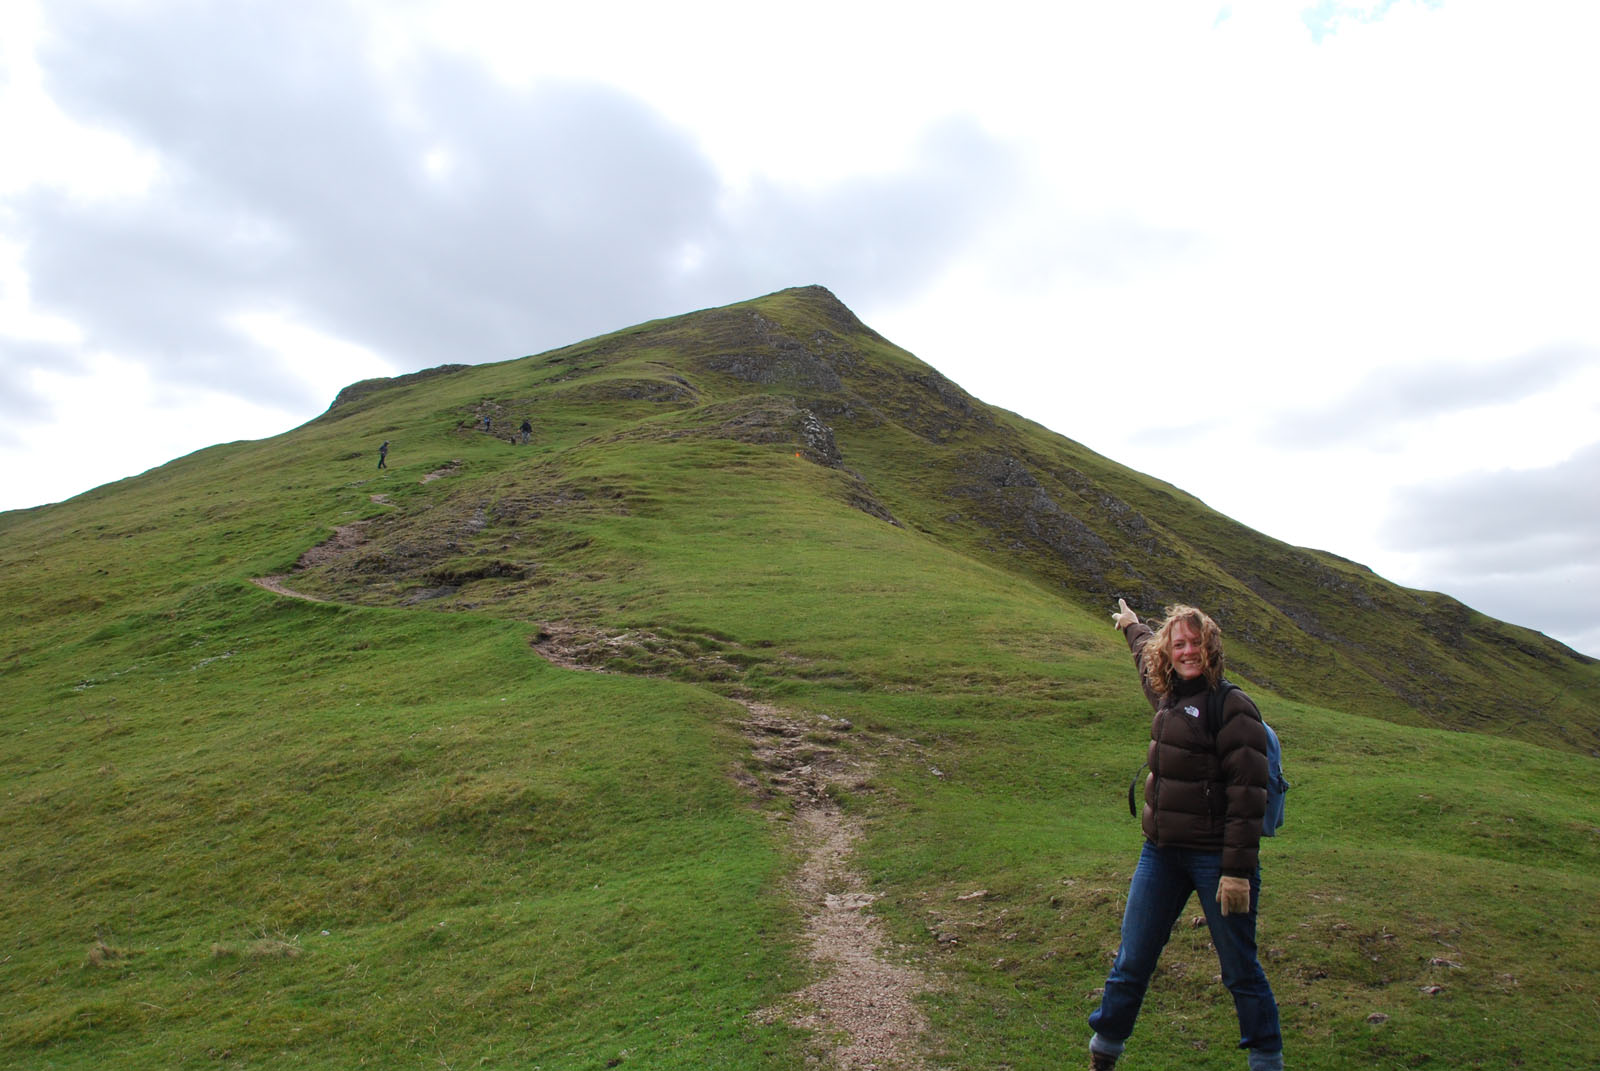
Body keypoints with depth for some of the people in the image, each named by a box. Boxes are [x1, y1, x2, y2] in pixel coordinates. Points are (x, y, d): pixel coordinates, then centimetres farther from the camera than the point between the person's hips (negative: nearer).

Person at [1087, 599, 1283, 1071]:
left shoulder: (1232, 708, -12)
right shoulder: (1166, 696, 8)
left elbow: (1247, 797, -15)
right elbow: (1147, 657, 33)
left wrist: (1237, 870, -19)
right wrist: (1132, 627, 52)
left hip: (1216, 857, -6)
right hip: (1161, 854, 6)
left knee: (1240, 971, 9)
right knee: (1130, 964, 11)